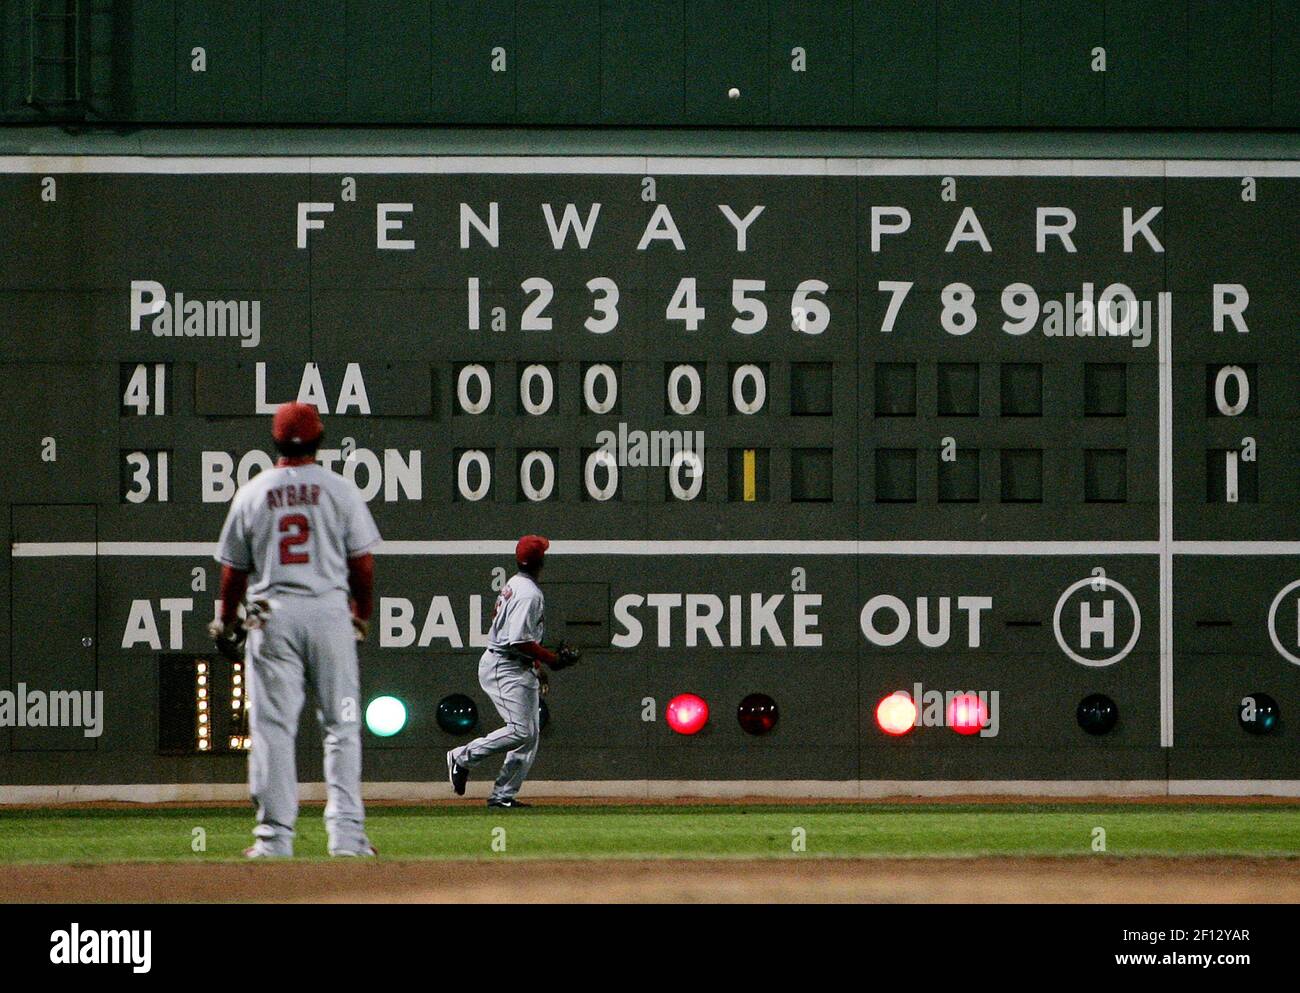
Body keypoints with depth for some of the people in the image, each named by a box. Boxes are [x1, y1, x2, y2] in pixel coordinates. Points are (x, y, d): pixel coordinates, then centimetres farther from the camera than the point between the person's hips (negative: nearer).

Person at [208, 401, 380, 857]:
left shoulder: (252, 494, 3)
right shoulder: (339, 490, 1)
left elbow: (234, 567, 7)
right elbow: (362, 561, 2)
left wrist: (227, 621, 21)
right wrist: (363, 614, 17)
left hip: (272, 617, 0)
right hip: (329, 610, 0)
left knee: (272, 728, 1)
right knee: (341, 726, 5)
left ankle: (275, 835, -2)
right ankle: (346, 832, -2)